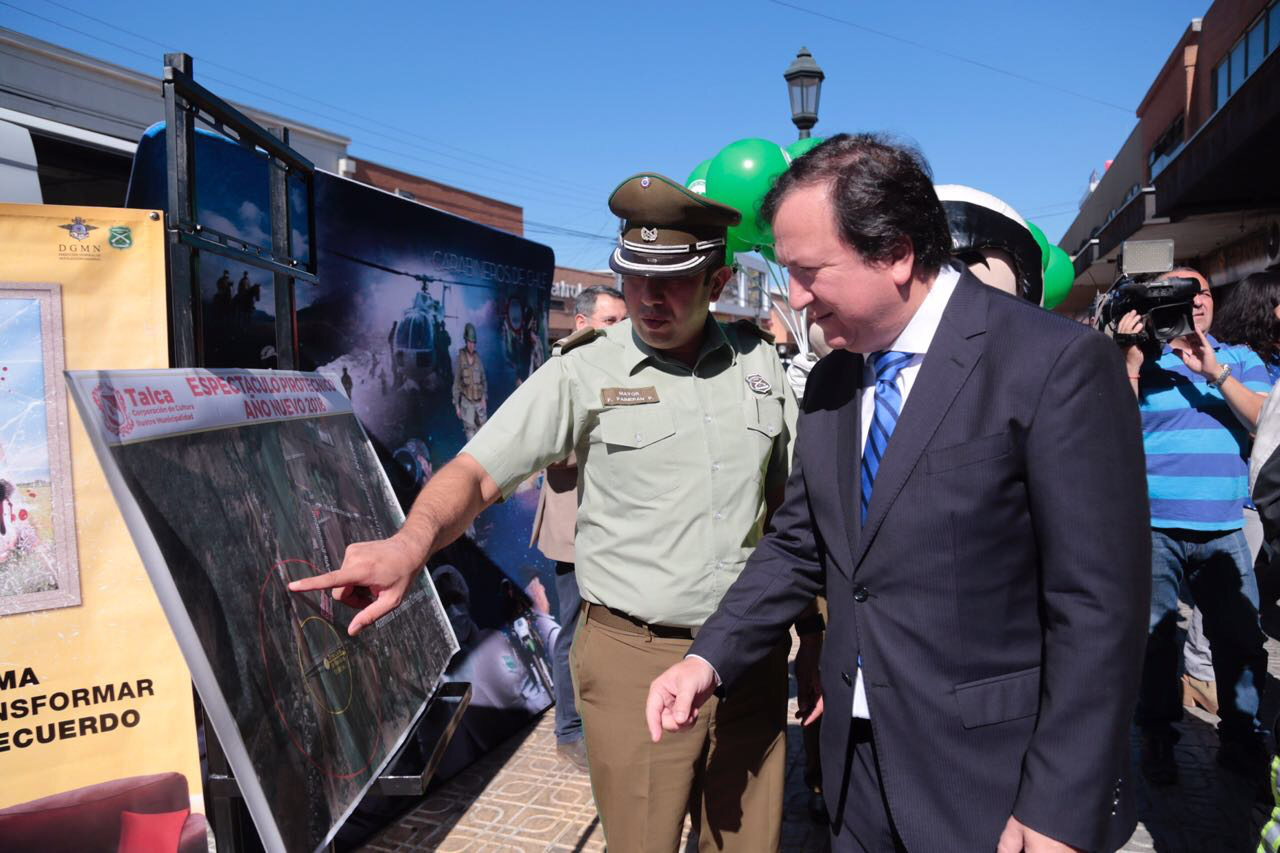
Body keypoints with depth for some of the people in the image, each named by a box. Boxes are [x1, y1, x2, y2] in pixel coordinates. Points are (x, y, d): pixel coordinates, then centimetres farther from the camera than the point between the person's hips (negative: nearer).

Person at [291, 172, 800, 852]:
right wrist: (413, 540, -37)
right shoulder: (585, 372, -8)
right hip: (635, 661, -3)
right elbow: (475, 472, -16)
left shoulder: (759, 359, 3)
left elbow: (793, 500, 9)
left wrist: (814, 638, 6)